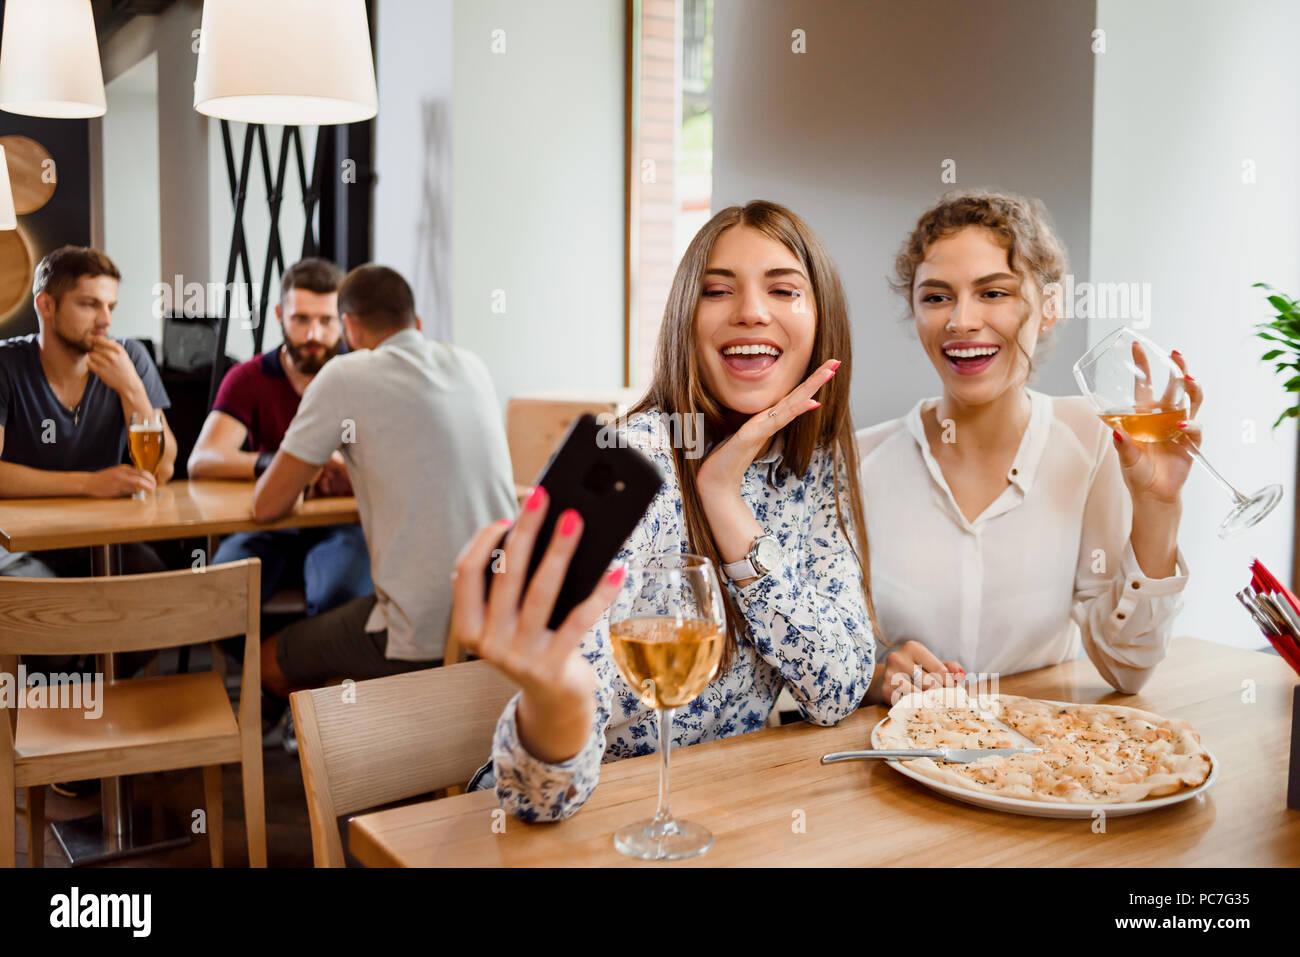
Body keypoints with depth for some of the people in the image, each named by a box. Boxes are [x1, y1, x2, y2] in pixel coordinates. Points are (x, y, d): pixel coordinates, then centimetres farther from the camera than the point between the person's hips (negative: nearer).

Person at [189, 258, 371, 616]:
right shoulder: (249, 378, 6)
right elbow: (200, 462, -9)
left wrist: (350, 471, -32)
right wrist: (274, 463, -28)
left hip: (340, 525, -1)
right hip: (269, 527, 1)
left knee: (342, 596, -33)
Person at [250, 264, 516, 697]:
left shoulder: (344, 376, -7)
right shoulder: (472, 366, 9)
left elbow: (267, 506, 0)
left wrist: (308, 468, 21)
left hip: (426, 636, -6)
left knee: (269, 662, 19)